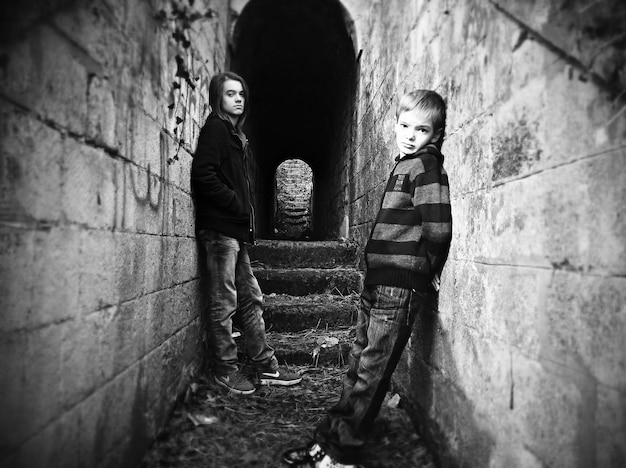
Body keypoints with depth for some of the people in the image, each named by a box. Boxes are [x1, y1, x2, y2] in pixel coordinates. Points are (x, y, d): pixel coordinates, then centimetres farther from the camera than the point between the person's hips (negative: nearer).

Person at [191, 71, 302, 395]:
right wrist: (236, 204, -14)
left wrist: (246, 210, 8)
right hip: (220, 228, -9)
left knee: (251, 299, 11)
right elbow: (203, 174, -18)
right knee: (224, 303, -2)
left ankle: (266, 367, 19)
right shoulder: (215, 128, -4)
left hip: (236, 229, 9)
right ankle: (225, 370, 11)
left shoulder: (235, 134, 22)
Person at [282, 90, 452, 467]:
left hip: (400, 285, -9)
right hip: (379, 280, 9)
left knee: (372, 368, -2)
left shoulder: (426, 166, -9)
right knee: (359, 362, 13)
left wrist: (429, 271, -5)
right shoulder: (406, 164, 19)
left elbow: (439, 226, -18)